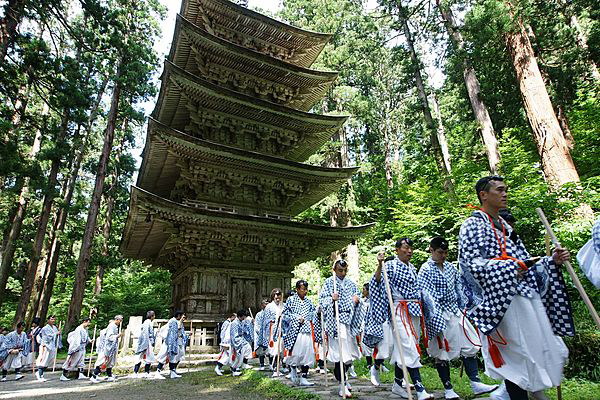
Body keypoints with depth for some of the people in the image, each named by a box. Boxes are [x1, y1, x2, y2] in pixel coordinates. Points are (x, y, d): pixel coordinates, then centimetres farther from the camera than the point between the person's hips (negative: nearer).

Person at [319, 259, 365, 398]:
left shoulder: (350, 283, 14)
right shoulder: (329, 282, 0)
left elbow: (358, 296, 20)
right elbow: (322, 299, -3)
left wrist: (357, 299, -2)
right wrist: (331, 299, -22)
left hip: (349, 320, 5)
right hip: (335, 320, -5)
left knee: (350, 349, 10)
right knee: (339, 351, -9)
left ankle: (342, 377, 32)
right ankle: (342, 384, 0)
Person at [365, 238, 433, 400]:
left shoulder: (413, 268, 15)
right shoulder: (390, 265, -7)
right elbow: (377, 281, -17)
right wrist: (379, 264, -32)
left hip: (414, 311, 7)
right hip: (400, 311, -6)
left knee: (401, 348, 12)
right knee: (409, 349, -9)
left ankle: (398, 384, 23)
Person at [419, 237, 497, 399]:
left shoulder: (450, 267, 9)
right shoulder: (425, 270, -11)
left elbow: (459, 287, 16)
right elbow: (427, 295, -16)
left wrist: (463, 309, 11)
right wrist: (436, 318, -21)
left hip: (455, 312, 6)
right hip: (439, 315, -6)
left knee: (469, 345, 5)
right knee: (442, 352, 4)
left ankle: (476, 384, 15)